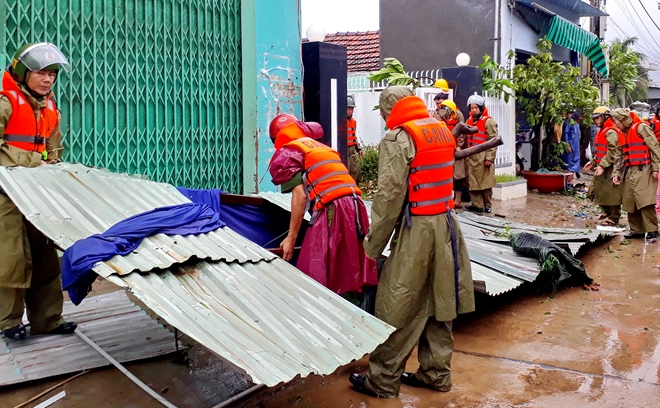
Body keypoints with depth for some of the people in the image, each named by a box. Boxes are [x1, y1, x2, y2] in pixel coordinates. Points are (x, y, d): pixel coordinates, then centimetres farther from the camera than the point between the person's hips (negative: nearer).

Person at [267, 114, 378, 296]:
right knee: (350, 276, 11)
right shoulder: (322, 147, 30)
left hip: (332, 210, -8)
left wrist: (291, 237, -3)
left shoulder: (287, 153, 7)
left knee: (315, 280, -5)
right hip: (354, 205, 8)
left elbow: (300, 195, -5)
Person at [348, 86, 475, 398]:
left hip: (415, 228, -7)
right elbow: (446, 178, 13)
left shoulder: (398, 139, -12)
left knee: (399, 310, 1)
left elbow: (389, 196, -16)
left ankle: (383, 380, 12)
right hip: (445, 223, 7)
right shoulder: (443, 132, 10)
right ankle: (436, 373, 25)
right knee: (439, 301, 14)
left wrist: (373, 243, -9)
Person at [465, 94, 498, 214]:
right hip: (471, 157, 7)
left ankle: (487, 204, 13)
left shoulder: (488, 121, -8)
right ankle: (477, 204, 13)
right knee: (473, 182, 7)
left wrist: (489, 158, -16)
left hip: (483, 157, -6)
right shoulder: (469, 121, 14)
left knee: (485, 182, 1)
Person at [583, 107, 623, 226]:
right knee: (595, 190, 15)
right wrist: (593, 162, 16)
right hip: (602, 167, 10)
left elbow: (612, 151, -22)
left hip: (610, 168, -10)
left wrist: (602, 165, -24)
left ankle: (614, 219, 7)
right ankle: (607, 212, 32)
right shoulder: (602, 131, 19)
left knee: (611, 193, -3)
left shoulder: (611, 132, -14)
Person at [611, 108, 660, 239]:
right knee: (630, 203, 7)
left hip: (643, 171, -8)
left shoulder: (641, 128, -4)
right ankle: (637, 230, 15)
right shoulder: (623, 135, 19)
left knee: (645, 201, -14)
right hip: (629, 173, 8)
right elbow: (619, 156, 21)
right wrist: (616, 173, 11)